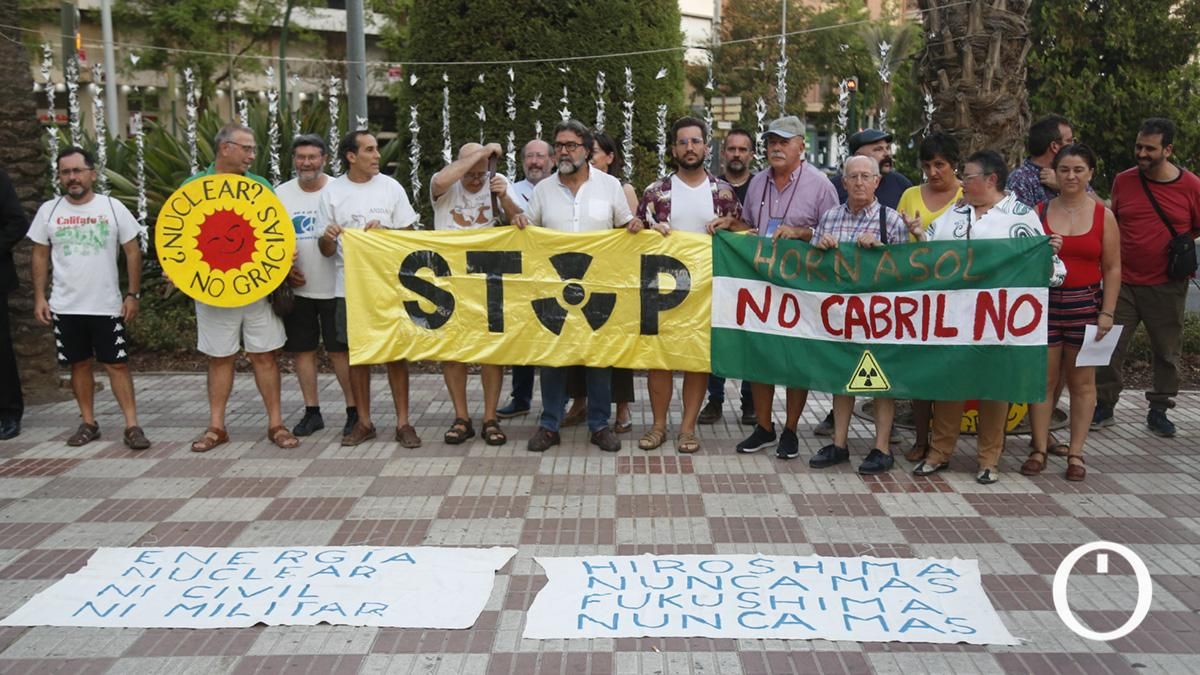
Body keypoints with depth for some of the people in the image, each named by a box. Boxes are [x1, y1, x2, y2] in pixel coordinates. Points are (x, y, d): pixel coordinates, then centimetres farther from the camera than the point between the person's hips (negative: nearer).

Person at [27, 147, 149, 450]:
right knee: (79, 364, 10)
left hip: (107, 305, -2)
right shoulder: (49, 211, 3)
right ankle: (88, 424, 20)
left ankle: (132, 426, 1)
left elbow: (132, 251, 0)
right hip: (65, 307, 2)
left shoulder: (112, 208, -3)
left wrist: (133, 294, -5)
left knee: (117, 364, -1)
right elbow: (40, 256, 8)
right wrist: (39, 297, 2)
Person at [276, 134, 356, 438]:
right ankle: (312, 411, 20)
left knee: (341, 350, -1)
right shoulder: (281, 194, 6)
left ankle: (354, 410, 10)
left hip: (334, 286, -3)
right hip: (297, 287, 3)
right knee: (302, 349, 8)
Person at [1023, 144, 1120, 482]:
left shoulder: (1103, 216, 3)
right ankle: (1039, 449, 10)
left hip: (1084, 305, 0)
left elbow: (1112, 269, 2)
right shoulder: (1039, 212, 4)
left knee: (1082, 382, 5)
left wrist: (1107, 313, -3)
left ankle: (1075, 453, 13)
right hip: (1044, 303, 0)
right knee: (1042, 379, 2)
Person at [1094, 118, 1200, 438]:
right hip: (1123, 282, 1)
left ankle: (1158, 411, 23)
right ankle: (1104, 407, 17)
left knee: (1167, 351, 9)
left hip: (1167, 287, -1)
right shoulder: (1123, 181, 1)